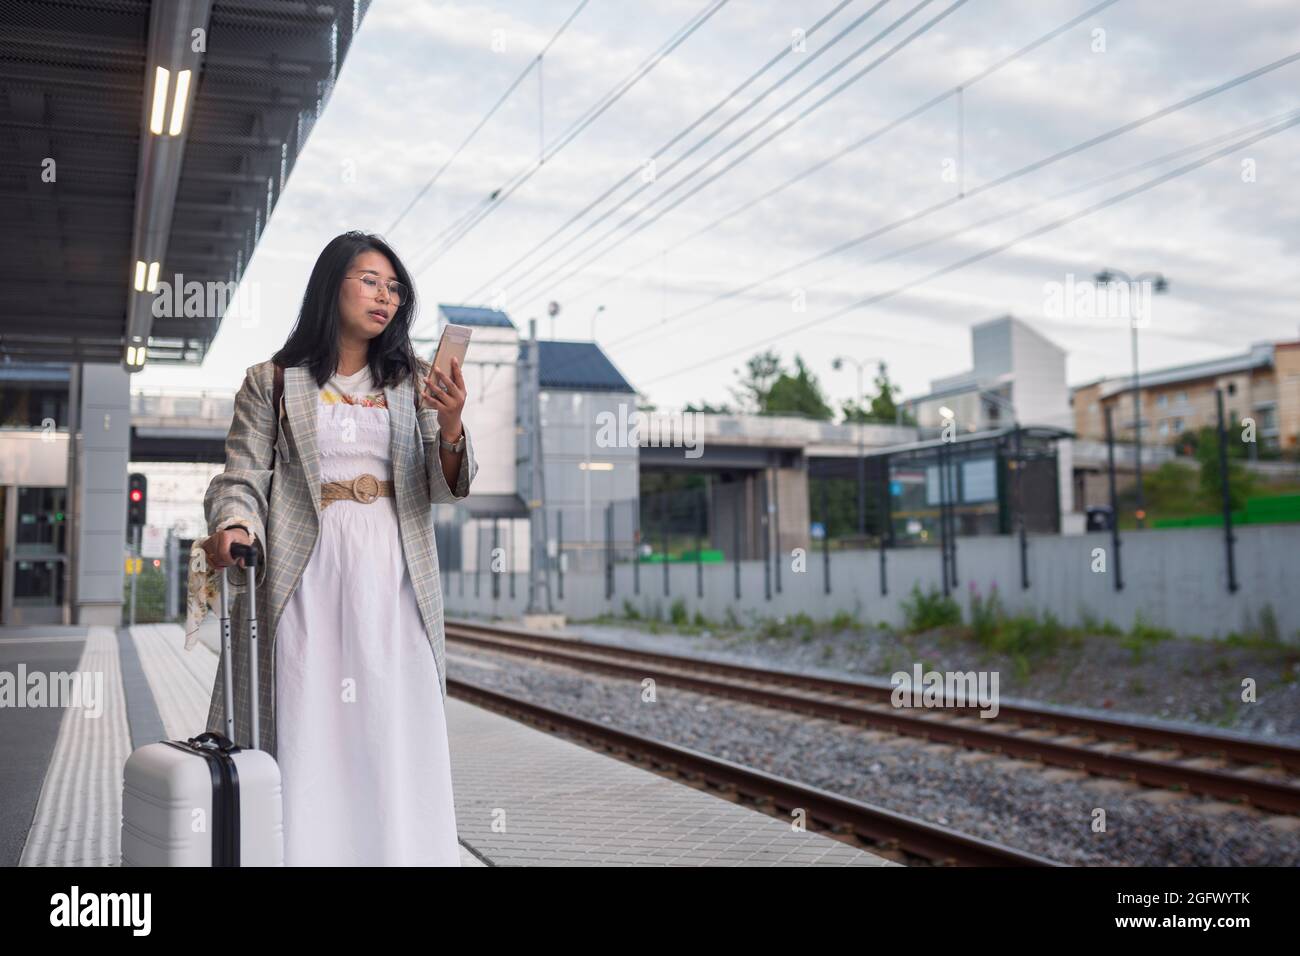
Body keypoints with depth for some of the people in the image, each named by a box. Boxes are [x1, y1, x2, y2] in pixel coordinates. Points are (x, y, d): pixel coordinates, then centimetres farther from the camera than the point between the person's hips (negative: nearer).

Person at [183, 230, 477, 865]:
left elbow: (443, 488, 6)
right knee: (307, 736, -3)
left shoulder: (411, 384, 14)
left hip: (393, 581, 2)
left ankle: (399, 852, 9)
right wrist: (234, 528, -20)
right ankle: (303, 851, 8)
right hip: (305, 580, -2)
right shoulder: (271, 384, 9)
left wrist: (450, 426, -15)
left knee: (395, 735, 0)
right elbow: (243, 479, 2)